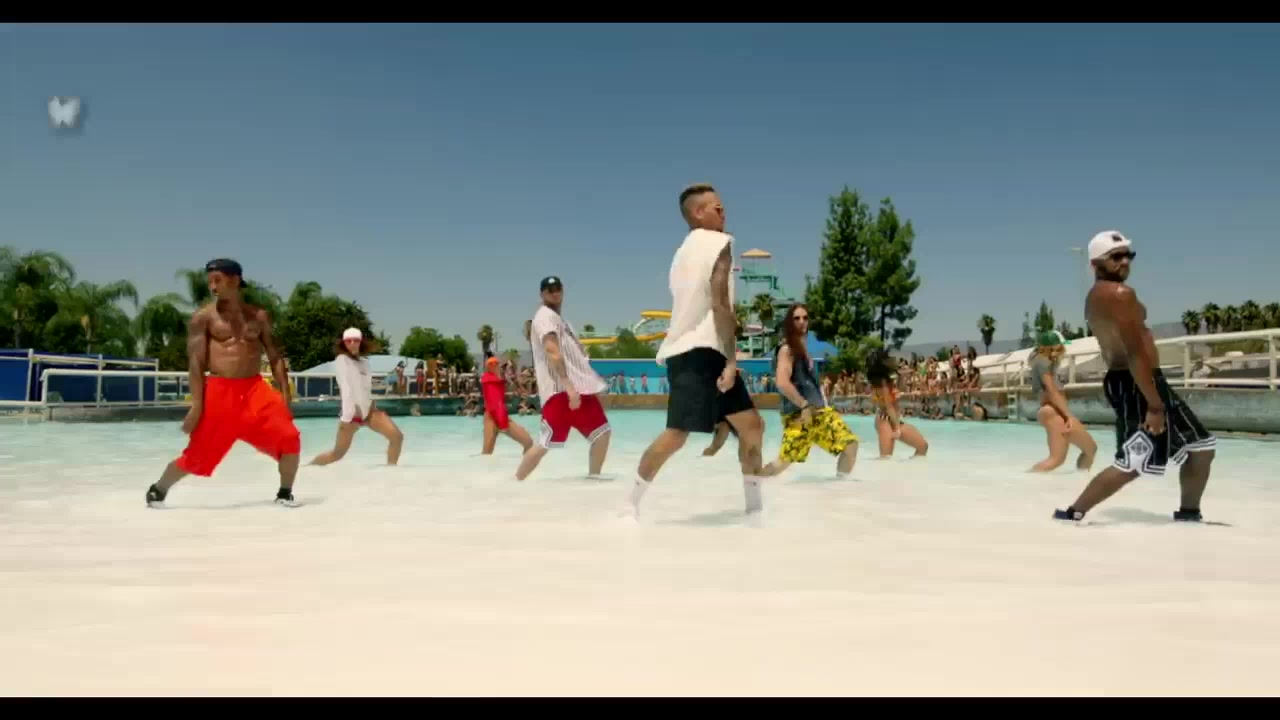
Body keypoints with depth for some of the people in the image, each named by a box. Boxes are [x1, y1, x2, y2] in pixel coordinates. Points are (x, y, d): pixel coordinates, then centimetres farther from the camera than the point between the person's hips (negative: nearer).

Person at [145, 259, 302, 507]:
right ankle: (157, 490, 29)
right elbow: (195, 362, -4)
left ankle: (285, 492, 8)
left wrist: (285, 394, 3)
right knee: (198, 454, 3)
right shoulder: (203, 317, 1)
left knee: (289, 438, -12)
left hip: (255, 389, 2)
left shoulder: (259, 316, 9)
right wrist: (196, 404, -11)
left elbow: (275, 357, 10)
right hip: (219, 392, -2)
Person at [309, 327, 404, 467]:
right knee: (338, 453, -3)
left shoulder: (364, 361, 11)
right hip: (352, 412, -6)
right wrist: (346, 415, -21)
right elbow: (346, 387, -17)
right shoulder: (342, 359, -8)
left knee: (397, 436, -11)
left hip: (369, 410, 6)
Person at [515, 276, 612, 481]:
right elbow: (552, 352, -20)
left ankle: (593, 476, 24)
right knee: (546, 443, -12)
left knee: (602, 431, 12)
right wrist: (568, 385, -29)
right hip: (560, 390, -10)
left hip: (580, 387, 10)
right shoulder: (545, 316, -6)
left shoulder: (559, 318, 25)